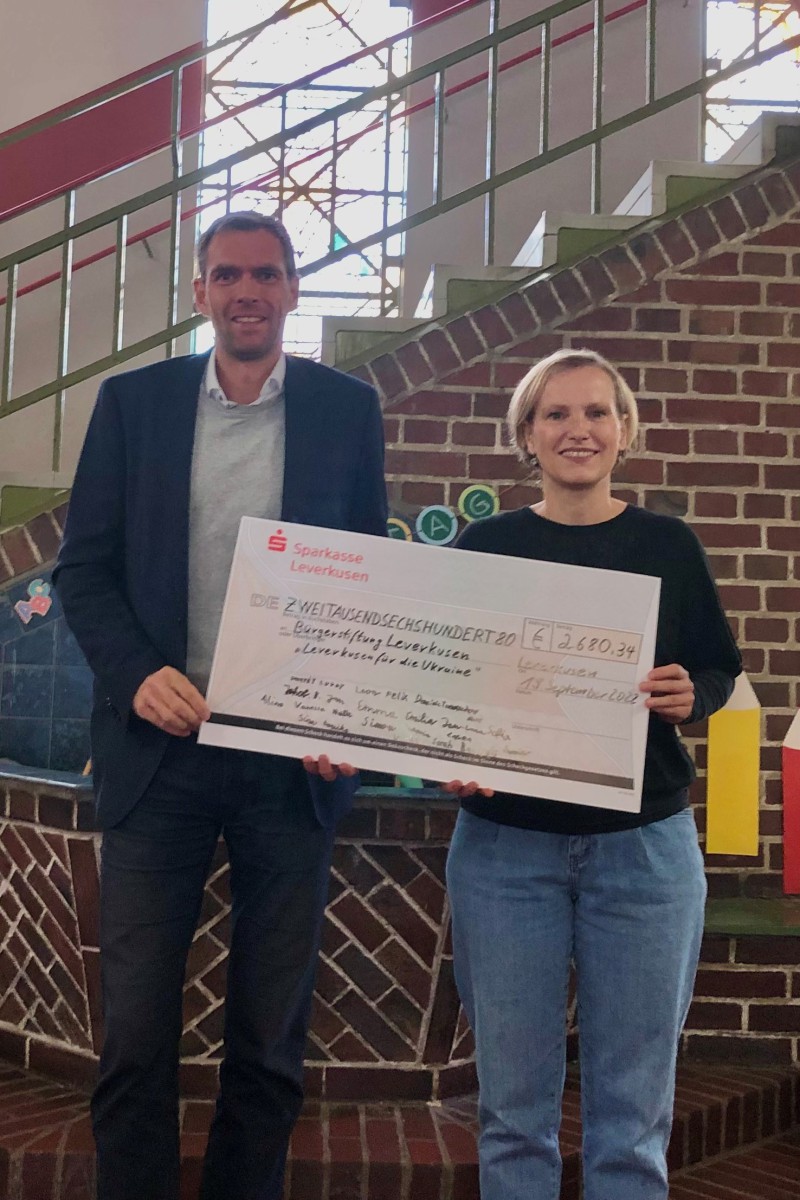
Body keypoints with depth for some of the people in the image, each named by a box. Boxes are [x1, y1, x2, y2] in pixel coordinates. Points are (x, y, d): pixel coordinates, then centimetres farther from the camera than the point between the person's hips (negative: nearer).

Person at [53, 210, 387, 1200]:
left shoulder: (347, 409, 5)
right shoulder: (132, 402, 5)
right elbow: (83, 566, 3)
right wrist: (137, 675, -14)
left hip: (295, 754, 0)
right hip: (158, 746, 0)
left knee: (270, 1037, 11)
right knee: (134, 1034, 4)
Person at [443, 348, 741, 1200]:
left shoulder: (668, 544, 4)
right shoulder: (483, 545, 2)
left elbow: (719, 667, 7)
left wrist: (689, 698, -15)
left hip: (645, 844, 1)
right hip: (504, 844, 0)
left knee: (634, 1106, 8)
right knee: (514, 1103, 9)